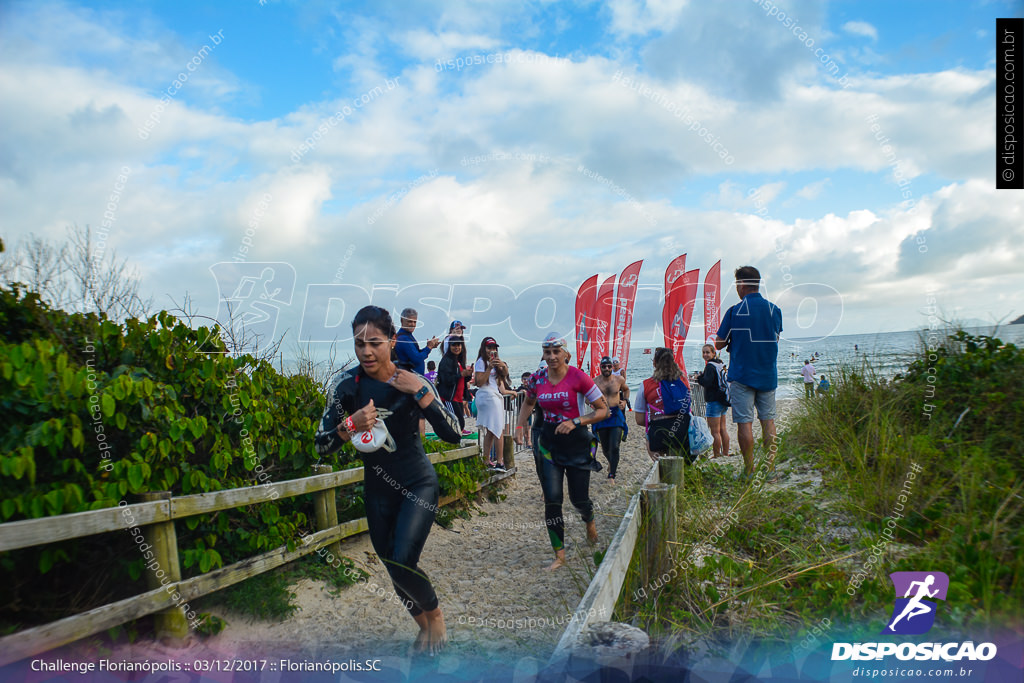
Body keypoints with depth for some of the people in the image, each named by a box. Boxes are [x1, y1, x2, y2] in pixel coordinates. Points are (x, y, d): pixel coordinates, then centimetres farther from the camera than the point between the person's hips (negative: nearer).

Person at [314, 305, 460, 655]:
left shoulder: (413, 382, -13)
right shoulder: (346, 385, -11)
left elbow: (452, 435, -19)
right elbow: (321, 446, -8)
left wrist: (421, 393, -27)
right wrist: (351, 424, -27)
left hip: (418, 485, -3)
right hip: (378, 490, 3)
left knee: (402, 562, -20)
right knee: (393, 569, 14)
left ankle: (435, 614, 12)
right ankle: (424, 626, 42)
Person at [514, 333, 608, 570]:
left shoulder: (578, 377, -14)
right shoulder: (537, 378, -1)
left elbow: (603, 410, -10)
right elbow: (528, 402, 21)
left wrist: (575, 422, -22)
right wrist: (519, 426, 7)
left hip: (577, 442, -3)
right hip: (549, 442, 3)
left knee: (578, 499, 6)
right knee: (552, 500, -5)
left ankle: (589, 520, 44)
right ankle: (559, 554, 9)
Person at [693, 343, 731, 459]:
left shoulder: (710, 366, -15)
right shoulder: (721, 364, 13)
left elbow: (707, 383, -22)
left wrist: (698, 377, -6)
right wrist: (701, 376, 13)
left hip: (714, 401, -10)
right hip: (723, 401, 10)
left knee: (715, 431, -4)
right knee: (722, 429, 15)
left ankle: (717, 455, -1)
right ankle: (725, 453, 22)